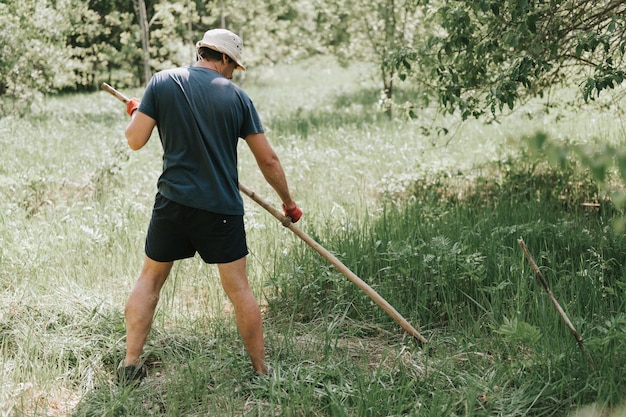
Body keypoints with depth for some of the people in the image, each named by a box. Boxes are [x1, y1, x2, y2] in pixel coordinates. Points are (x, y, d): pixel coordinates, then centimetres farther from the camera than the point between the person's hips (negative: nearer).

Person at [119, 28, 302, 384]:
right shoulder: (236, 95, 1)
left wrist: (136, 113, 20)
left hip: (173, 202, 1)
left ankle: (131, 364, 13)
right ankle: (262, 370, 15)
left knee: (150, 278, 16)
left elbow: (135, 141, -2)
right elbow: (268, 159, 2)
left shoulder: (163, 82, 0)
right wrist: (289, 202, 15)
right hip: (222, 208, 0)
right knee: (238, 287, 8)